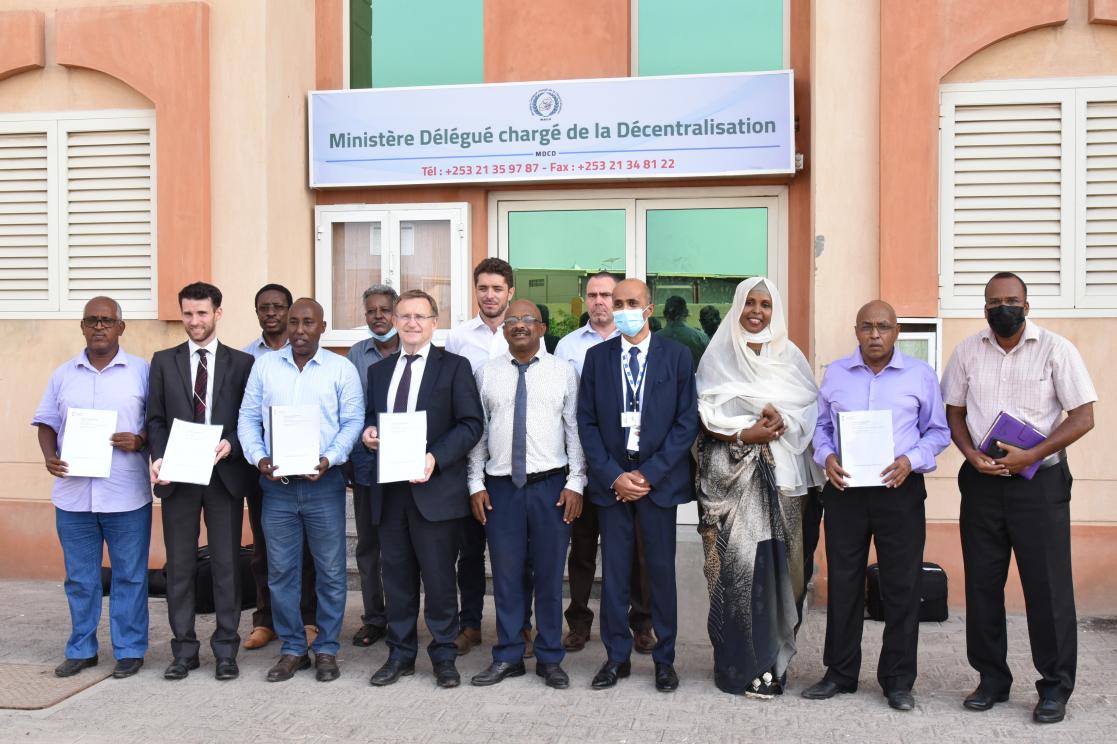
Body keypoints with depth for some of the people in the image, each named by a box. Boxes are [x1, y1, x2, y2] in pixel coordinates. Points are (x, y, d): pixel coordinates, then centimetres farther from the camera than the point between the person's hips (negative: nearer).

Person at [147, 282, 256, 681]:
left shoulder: (241, 363, 4)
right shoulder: (164, 361, 9)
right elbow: (156, 419, 7)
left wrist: (231, 445, -15)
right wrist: (158, 457, -8)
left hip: (224, 474, -1)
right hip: (177, 476, 2)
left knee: (226, 564, 4)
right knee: (179, 565, 7)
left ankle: (226, 650, 13)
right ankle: (183, 650, 17)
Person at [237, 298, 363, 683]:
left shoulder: (342, 369, 2)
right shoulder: (264, 366, 8)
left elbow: (352, 421, -1)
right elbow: (248, 417, 8)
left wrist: (329, 459, -15)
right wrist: (259, 458, -7)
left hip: (324, 482, -2)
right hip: (276, 483, 2)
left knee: (331, 571, 4)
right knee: (280, 571, 8)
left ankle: (327, 649, 17)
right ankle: (293, 649, 21)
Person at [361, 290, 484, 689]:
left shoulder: (454, 367, 1)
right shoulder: (379, 370, 16)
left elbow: (472, 423, -6)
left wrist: (436, 458, -18)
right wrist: (367, 431, -2)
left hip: (435, 486, -4)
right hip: (389, 488, 4)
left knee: (439, 577, 2)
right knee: (397, 576, 11)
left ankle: (443, 656, 15)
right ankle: (400, 653, 23)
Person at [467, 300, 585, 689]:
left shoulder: (563, 372, 3)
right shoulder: (487, 373, 7)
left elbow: (574, 430, 1)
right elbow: (478, 432, 8)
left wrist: (575, 482, -5)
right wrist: (476, 483, 3)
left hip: (551, 485, -1)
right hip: (501, 487, 1)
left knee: (550, 575, 6)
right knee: (506, 576, 8)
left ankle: (550, 659, 19)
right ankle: (507, 657, 20)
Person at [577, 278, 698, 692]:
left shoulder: (676, 356, 1)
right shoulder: (597, 357, 6)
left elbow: (687, 421, -3)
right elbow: (586, 422, 3)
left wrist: (650, 473, -10)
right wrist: (613, 476, -8)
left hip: (659, 480, -1)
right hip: (610, 479, 2)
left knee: (661, 570, 6)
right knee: (614, 572, 6)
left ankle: (665, 659, 17)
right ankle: (617, 657, 17)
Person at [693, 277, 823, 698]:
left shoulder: (789, 355, 13)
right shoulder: (718, 355, 6)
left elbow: (811, 404, 7)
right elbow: (706, 414, -1)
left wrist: (780, 417, -12)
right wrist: (745, 433, -14)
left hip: (779, 473, 3)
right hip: (730, 473, -2)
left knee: (776, 562, 0)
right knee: (736, 564, -6)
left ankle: (771, 657, 10)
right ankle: (743, 664, 1)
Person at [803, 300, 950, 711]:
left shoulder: (921, 374, 2)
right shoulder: (835, 373, 8)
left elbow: (938, 431, 5)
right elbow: (821, 425, 14)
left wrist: (911, 460, -12)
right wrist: (826, 456, -5)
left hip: (900, 490, -2)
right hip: (844, 489, 2)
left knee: (901, 586, 3)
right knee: (843, 583, 8)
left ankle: (898, 679, 16)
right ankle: (840, 672, 20)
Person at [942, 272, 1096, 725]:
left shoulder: (1056, 350, -5)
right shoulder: (968, 352, 5)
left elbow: (1083, 417, -7)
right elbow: (954, 412, 11)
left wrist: (1031, 455, -16)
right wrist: (972, 455, -7)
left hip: (1039, 481, -3)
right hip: (981, 481, 3)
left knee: (1048, 586, 0)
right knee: (982, 584, 9)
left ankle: (1055, 687, 13)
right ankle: (991, 679, 22)